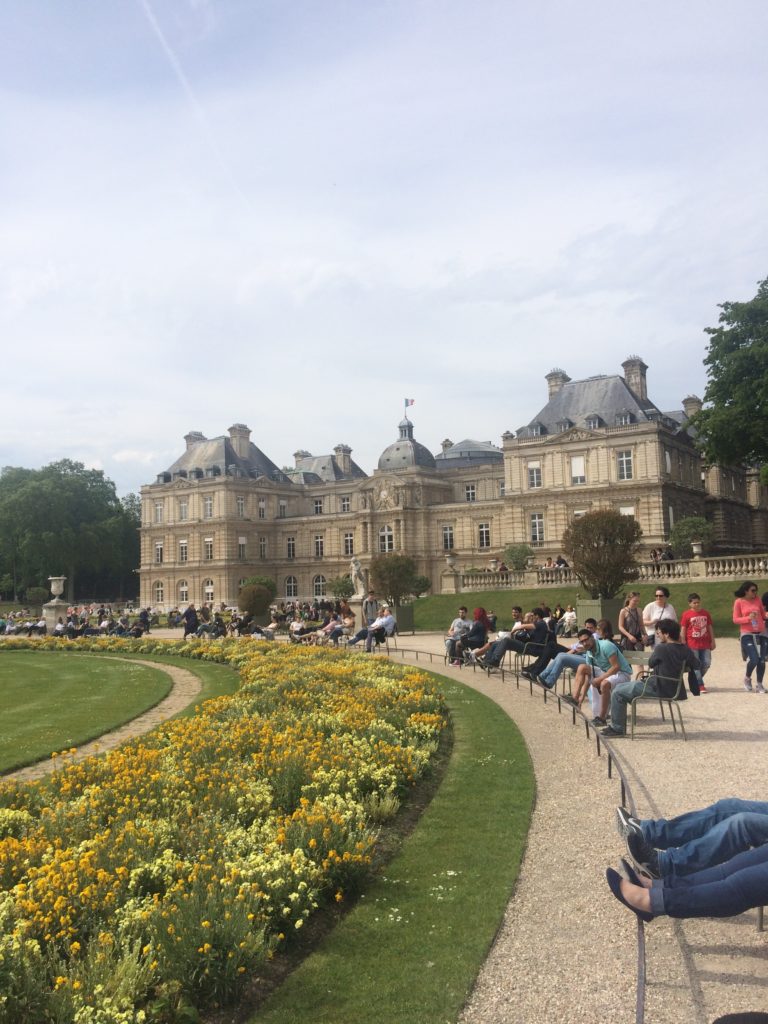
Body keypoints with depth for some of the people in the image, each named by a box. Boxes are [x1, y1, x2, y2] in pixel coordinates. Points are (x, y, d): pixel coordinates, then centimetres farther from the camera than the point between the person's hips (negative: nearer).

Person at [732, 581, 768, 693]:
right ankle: (747, 679, 15)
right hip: (747, 635, -4)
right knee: (754, 659, -14)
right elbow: (736, 619, -5)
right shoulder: (739, 602, -5)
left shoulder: (757, 600, 6)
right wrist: (748, 618, -20)